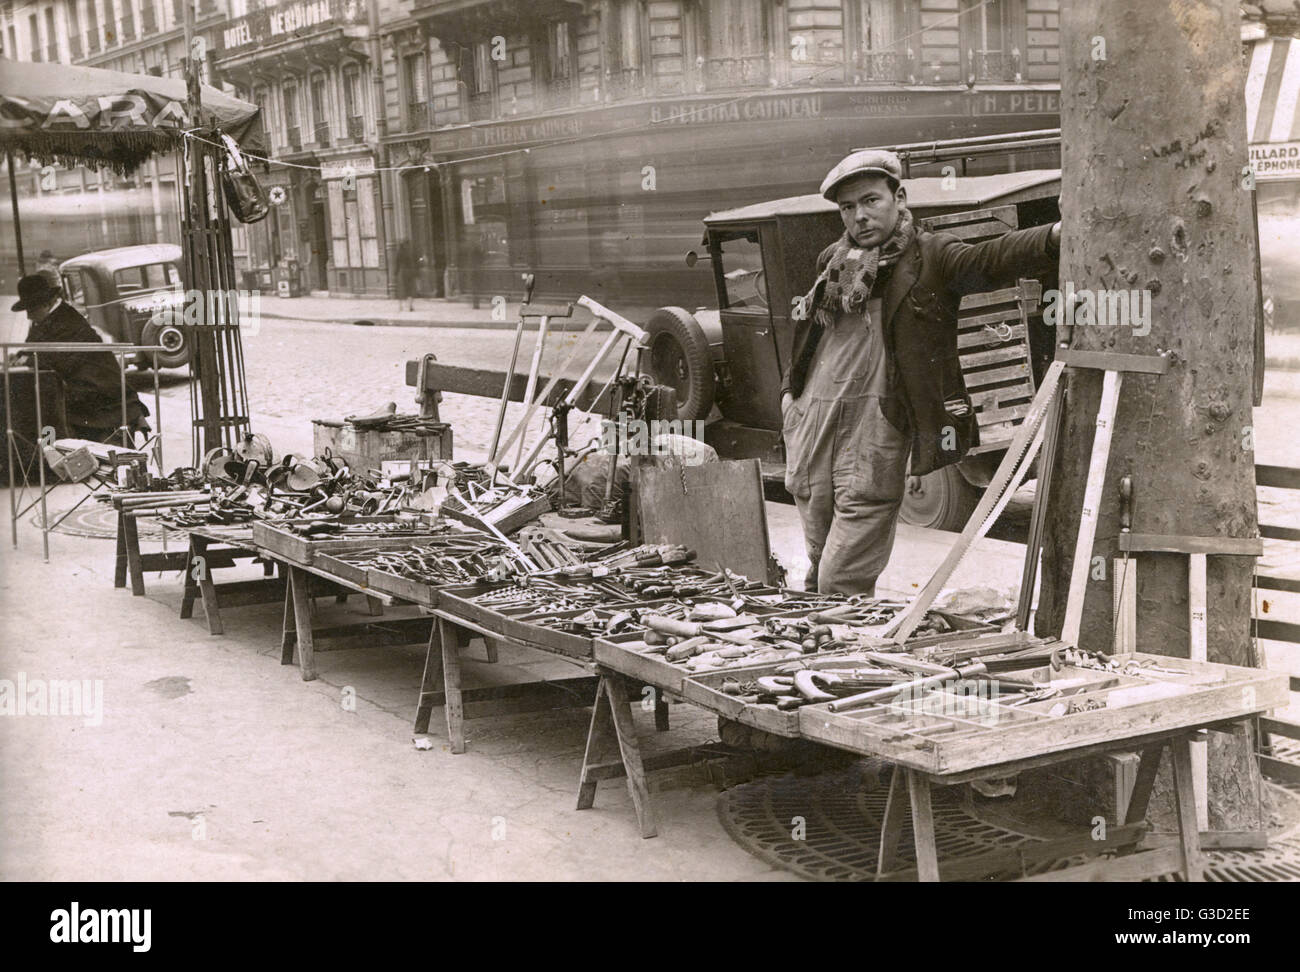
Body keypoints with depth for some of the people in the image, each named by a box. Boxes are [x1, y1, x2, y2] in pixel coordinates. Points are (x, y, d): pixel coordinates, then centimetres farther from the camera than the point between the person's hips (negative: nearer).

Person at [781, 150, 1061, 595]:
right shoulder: (833, 262, 16)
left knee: (842, 583, -9)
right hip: (811, 420, 6)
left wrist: (1054, 237, -38)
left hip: (877, 427, -6)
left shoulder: (929, 258, -1)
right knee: (819, 570, 15)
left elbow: (993, 259, -20)